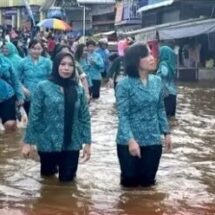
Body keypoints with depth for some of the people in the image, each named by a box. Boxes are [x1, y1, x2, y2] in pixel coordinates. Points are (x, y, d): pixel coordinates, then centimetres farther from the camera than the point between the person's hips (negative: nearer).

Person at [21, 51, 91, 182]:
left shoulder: (79, 90, -1)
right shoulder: (43, 87, -10)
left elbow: (85, 117, 1)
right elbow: (34, 116, -8)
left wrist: (87, 142, -2)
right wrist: (28, 142, -9)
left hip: (71, 143, 2)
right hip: (48, 142, -1)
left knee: (67, 178, 12)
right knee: (47, 173, 19)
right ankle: (54, 166, 53)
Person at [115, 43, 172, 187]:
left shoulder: (157, 81, 2)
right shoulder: (124, 85, -14)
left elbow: (161, 109, 11)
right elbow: (122, 115, -16)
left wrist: (166, 132, 9)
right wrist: (130, 140, -24)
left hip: (153, 141, 4)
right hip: (129, 142, -4)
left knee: (148, 181, 11)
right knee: (130, 181, 8)